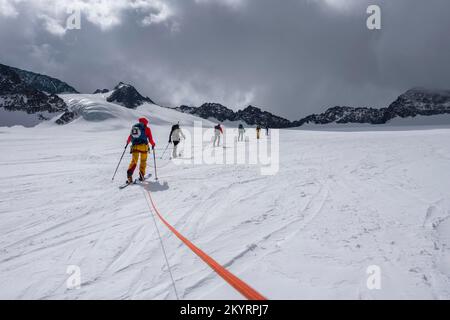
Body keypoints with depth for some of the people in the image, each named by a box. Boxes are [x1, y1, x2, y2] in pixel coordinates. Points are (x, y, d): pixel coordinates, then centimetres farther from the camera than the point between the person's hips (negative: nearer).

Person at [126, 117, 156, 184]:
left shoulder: (133, 127, 17)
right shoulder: (146, 128, 6)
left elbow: (130, 137, 23)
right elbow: (150, 138, 3)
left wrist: (127, 142, 42)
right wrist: (153, 144, 21)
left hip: (134, 146, 3)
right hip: (143, 146, -3)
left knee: (134, 161, 3)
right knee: (143, 161, 10)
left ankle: (129, 175, -15)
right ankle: (141, 176, 9)